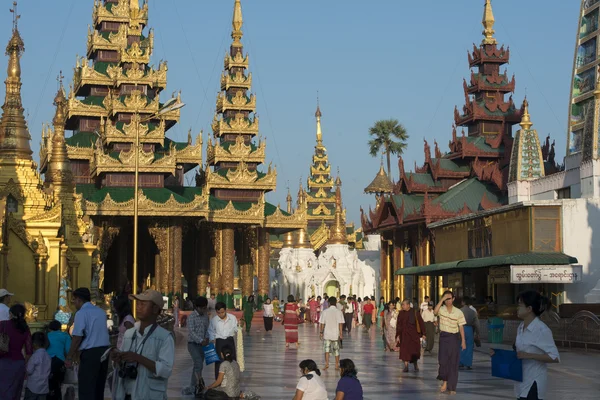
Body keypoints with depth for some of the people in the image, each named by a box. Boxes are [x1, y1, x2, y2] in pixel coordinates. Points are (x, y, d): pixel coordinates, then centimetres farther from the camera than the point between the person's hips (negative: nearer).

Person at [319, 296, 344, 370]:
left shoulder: (325, 312, -3)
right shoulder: (339, 312, -6)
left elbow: (322, 323, -1)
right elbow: (340, 324, -9)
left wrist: (321, 332, 8)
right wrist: (341, 334, -6)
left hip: (327, 334, 0)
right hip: (336, 334, 0)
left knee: (326, 349, 6)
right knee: (336, 350, 11)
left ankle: (326, 363, -9)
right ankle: (337, 365, 19)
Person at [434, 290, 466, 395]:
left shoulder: (458, 312, -1)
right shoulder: (441, 309, -2)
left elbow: (461, 327, 1)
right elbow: (435, 311, -25)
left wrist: (463, 341, -3)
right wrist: (442, 299, -25)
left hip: (454, 337, 0)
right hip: (444, 337, 0)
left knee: (453, 363, 3)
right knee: (443, 360, -8)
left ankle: (452, 387, 11)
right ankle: (444, 382, 15)